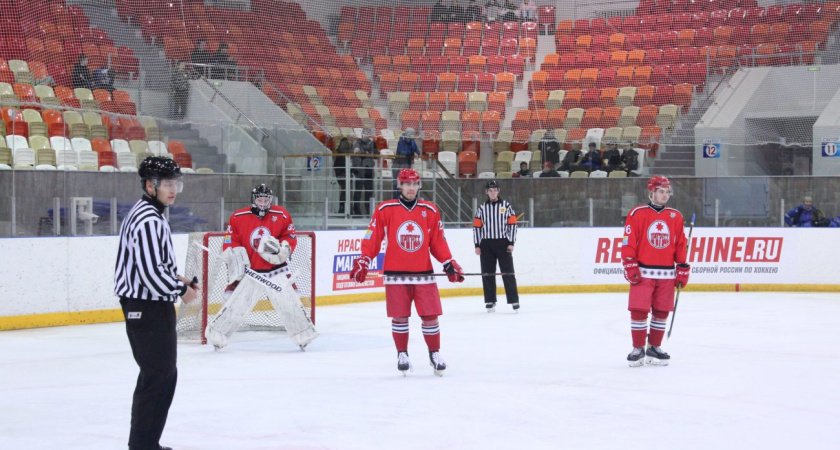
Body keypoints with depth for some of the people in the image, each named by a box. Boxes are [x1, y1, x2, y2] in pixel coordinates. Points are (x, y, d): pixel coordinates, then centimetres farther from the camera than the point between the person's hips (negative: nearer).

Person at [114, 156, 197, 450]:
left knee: (162, 373, 19)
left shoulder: (142, 213, 14)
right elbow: (151, 272, -26)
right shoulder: (149, 221, -20)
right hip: (148, 307, -11)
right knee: (158, 375, -7)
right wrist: (181, 290, -11)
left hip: (141, 305, 11)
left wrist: (177, 279, 12)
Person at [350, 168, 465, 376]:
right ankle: (402, 355, 19)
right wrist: (363, 262, -8)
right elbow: (372, 239, 0)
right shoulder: (384, 210, 0)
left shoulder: (430, 211, 6)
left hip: (423, 274, 1)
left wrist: (449, 264, 3)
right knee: (399, 317, 4)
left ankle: (435, 354, 15)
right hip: (396, 275, -1)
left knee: (430, 315, 0)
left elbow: (438, 242, 8)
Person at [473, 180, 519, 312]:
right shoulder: (482, 208, 9)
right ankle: (490, 301, 9)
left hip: (503, 243, -2)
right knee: (487, 273, 2)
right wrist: (477, 245, 2)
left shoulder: (506, 206, 3)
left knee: (508, 272, -4)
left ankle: (514, 300, -2)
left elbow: (512, 224, 1)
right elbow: (476, 226, 8)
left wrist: (511, 243, -6)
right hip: (486, 244, 2)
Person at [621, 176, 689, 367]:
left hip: (666, 274, 3)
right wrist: (630, 267, -9)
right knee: (639, 311, -6)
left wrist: (683, 269, 10)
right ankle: (638, 349, 4)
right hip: (642, 272, -3)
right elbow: (628, 243, -3)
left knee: (661, 312, 6)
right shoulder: (637, 214, -2)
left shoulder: (676, 217, 10)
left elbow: (681, 245, 13)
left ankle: (655, 348, 19)